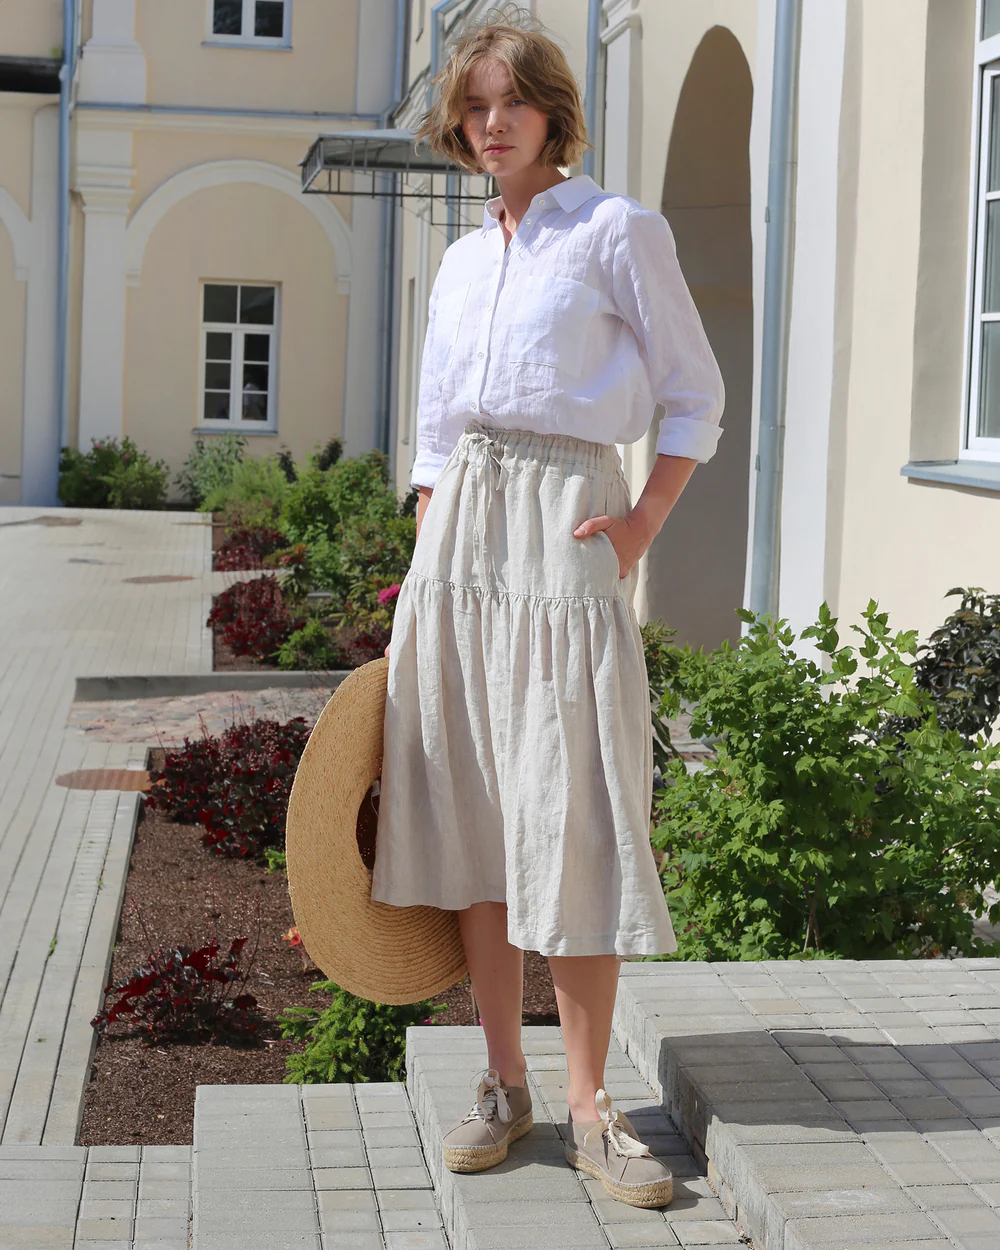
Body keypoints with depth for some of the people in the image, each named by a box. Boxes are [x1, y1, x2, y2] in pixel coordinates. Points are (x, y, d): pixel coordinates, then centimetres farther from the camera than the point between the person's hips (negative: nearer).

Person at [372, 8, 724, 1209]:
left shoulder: (620, 229, 1)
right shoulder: (460, 261, 17)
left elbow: (696, 398, 2)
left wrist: (641, 524, -10)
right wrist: (426, 558, 11)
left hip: (565, 530, -5)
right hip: (459, 534, 5)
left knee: (569, 817, -7)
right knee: (471, 809, 4)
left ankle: (589, 1108, 3)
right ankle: (503, 1085, 13)